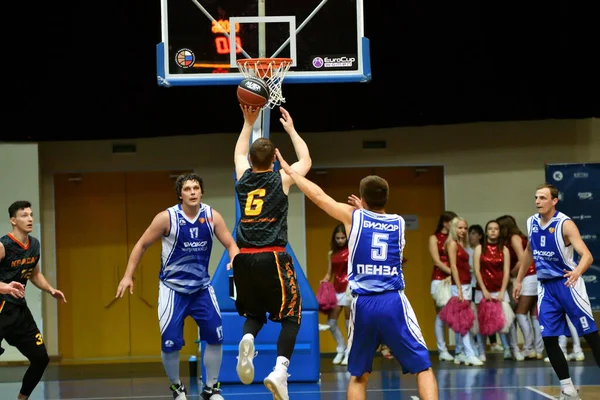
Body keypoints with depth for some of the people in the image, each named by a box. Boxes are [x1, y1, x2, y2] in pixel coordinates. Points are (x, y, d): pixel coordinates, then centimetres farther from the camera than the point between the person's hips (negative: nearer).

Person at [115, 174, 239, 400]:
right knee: (170, 343, -6)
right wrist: (128, 276, -10)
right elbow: (142, 245, -5)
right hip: (172, 288, -3)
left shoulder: (211, 216, -7)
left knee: (215, 337, -3)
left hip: (202, 287, 3)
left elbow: (230, 244, -3)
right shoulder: (167, 218, -14)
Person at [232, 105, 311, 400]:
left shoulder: (243, 178, 10)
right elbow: (306, 161, 22)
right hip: (272, 258, -4)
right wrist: (291, 129, 30)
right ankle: (280, 369, -16)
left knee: (254, 314, 22)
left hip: (244, 259, 4)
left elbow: (239, 154, 34)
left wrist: (248, 123, 38)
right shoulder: (281, 180, 2)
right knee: (291, 316, 7)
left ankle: (247, 340, -14)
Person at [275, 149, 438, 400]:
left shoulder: (353, 217, 6)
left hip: (363, 304, 0)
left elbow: (318, 195, 15)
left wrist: (288, 170, 26)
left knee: (358, 375, 15)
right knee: (423, 367, 3)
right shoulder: (399, 222, 11)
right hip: (393, 302, 0)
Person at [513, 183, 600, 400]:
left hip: (568, 283, -6)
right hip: (546, 286, 6)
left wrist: (577, 272, -45)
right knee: (549, 339, -2)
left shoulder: (565, 224, -16)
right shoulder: (531, 223, 3)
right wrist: (519, 280, 23)